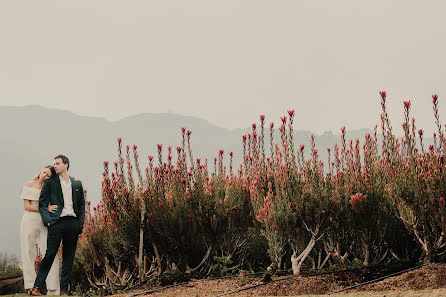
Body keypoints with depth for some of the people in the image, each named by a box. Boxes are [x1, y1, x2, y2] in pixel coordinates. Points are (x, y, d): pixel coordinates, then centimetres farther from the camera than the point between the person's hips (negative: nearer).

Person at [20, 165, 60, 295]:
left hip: (44, 223, 2)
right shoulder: (29, 185, 1)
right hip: (30, 221, -2)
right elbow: (27, 206, -5)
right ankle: (30, 287, 9)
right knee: (28, 254, 1)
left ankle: (53, 289, -5)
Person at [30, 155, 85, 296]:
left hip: (72, 223, 3)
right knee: (50, 254, -9)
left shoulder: (77, 184, 15)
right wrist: (48, 220, -9)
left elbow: (82, 204, 17)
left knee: (68, 258, 3)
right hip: (57, 222, -3)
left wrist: (81, 222, 6)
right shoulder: (50, 183, 7)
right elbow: (42, 204, 4)